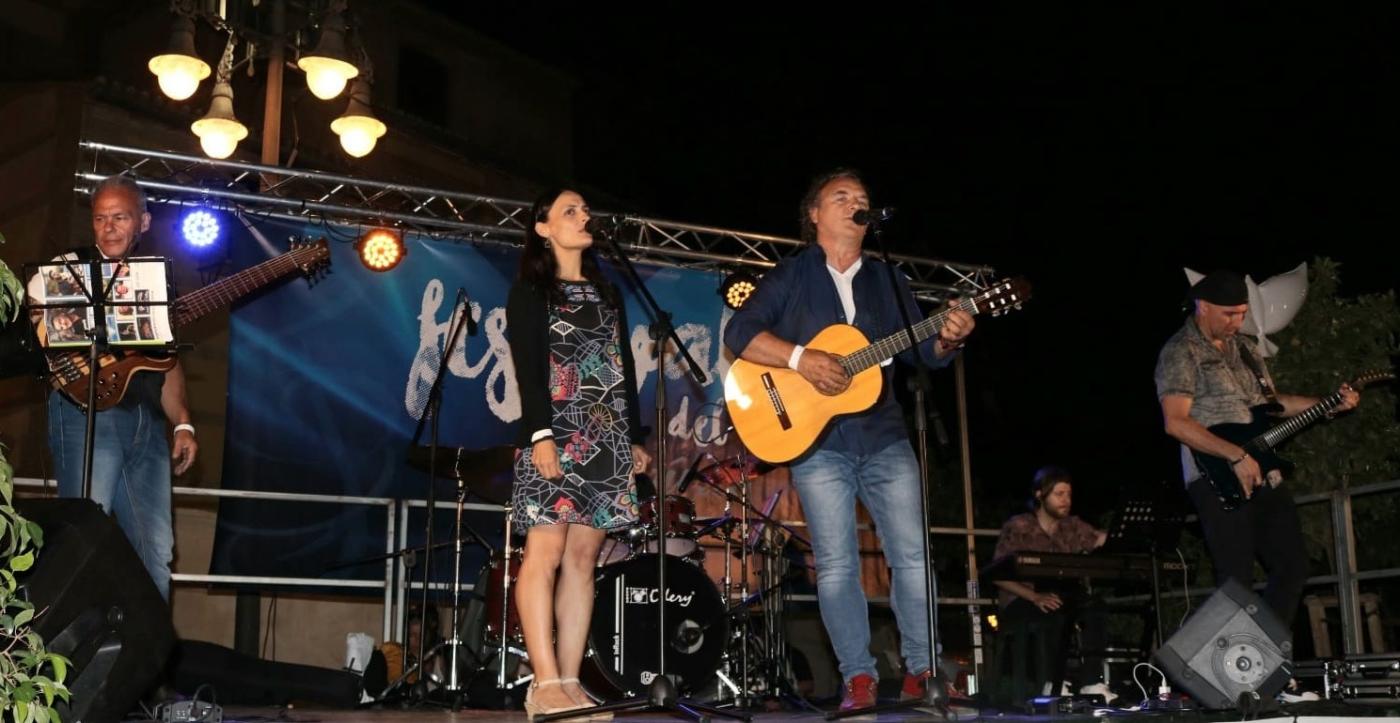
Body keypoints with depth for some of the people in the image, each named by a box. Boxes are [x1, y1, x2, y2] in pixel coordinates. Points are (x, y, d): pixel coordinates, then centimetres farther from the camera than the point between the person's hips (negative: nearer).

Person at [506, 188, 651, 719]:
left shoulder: (607, 294, 22)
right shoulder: (529, 292, 5)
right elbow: (528, 368, -6)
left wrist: (636, 437, 13)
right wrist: (540, 433, -18)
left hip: (607, 439, 6)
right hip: (556, 433, -5)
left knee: (583, 559, 2)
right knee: (546, 553, -11)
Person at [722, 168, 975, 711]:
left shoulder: (886, 280, 15)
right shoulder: (791, 275, 4)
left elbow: (927, 351, 11)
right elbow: (740, 333, -8)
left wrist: (948, 338, -12)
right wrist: (800, 359, -21)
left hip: (885, 438, 3)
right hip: (816, 441, -3)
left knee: (914, 555, 0)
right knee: (837, 565, -3)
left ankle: (922, 671, 10)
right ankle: (859, 678, 5)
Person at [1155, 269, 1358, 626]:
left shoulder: (1242, 347, 18)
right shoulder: (1180, 352, -8)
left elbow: (1269, 402, 27)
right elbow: (1176, 422, -19)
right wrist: (1238, 455, -23)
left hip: (1265, 476, 8)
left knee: (1293, 567, 7)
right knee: (1238, 580, -9)